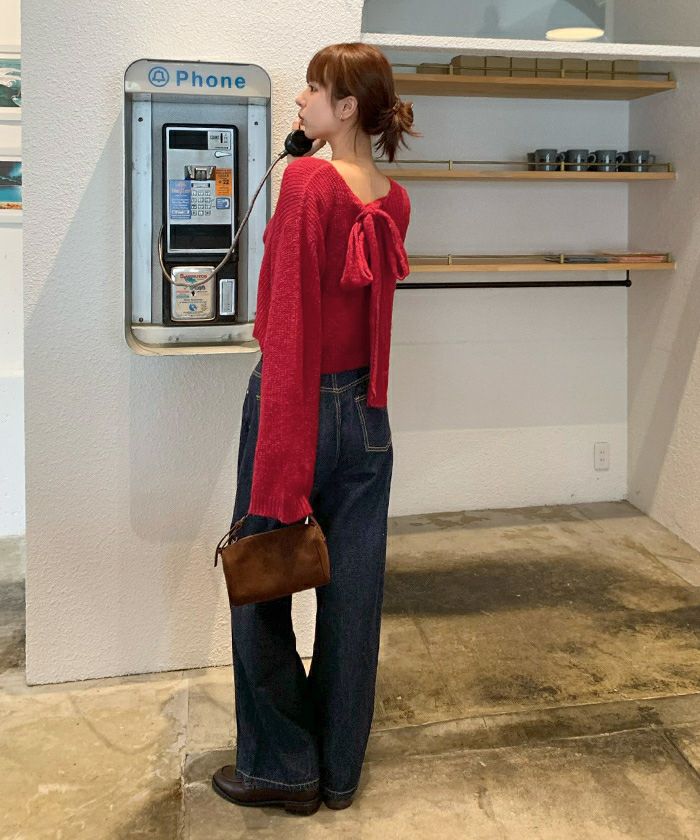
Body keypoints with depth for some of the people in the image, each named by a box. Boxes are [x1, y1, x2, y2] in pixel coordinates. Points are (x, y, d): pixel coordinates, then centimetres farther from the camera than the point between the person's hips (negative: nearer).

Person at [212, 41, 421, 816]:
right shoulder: (393, 201, 5)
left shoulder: (306, 182, -15)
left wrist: (276, 480, -18)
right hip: (365, 412, 7)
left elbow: (289, 324, -19)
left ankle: (283, 767, 24)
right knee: (352, 592, 13)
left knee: (261, 586, 10)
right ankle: (340, 770, 28)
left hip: (299, 400, -6)